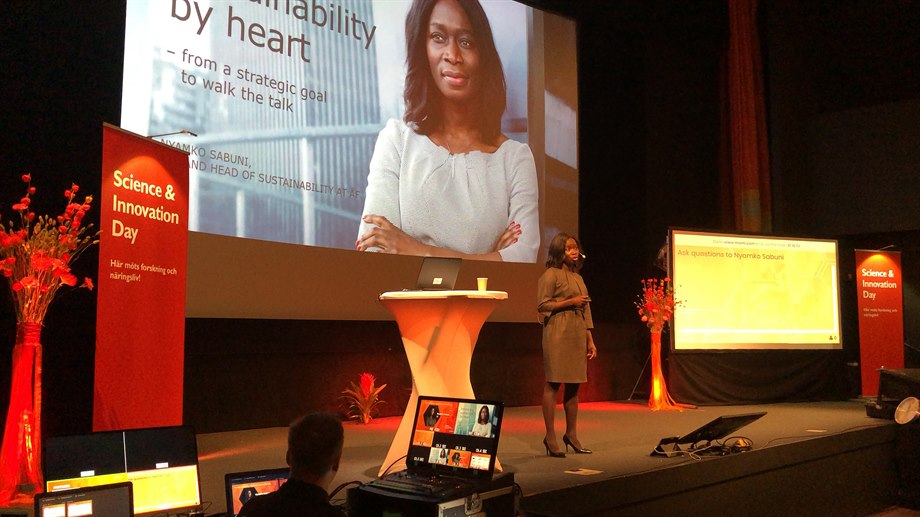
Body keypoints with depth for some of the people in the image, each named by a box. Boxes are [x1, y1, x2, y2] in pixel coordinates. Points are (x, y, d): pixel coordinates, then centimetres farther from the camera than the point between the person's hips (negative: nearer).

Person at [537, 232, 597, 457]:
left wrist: (590, 340, 17)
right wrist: (570, 302, -14)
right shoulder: (550, 275, -4)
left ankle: (571, 434, 18)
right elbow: (542, 305, -11)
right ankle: (550, 437, -1)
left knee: (574, 384, 9)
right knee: (553, 384, -5)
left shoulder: (577, 277, 19)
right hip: (557, 333, -8)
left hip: (577, 335, 8)